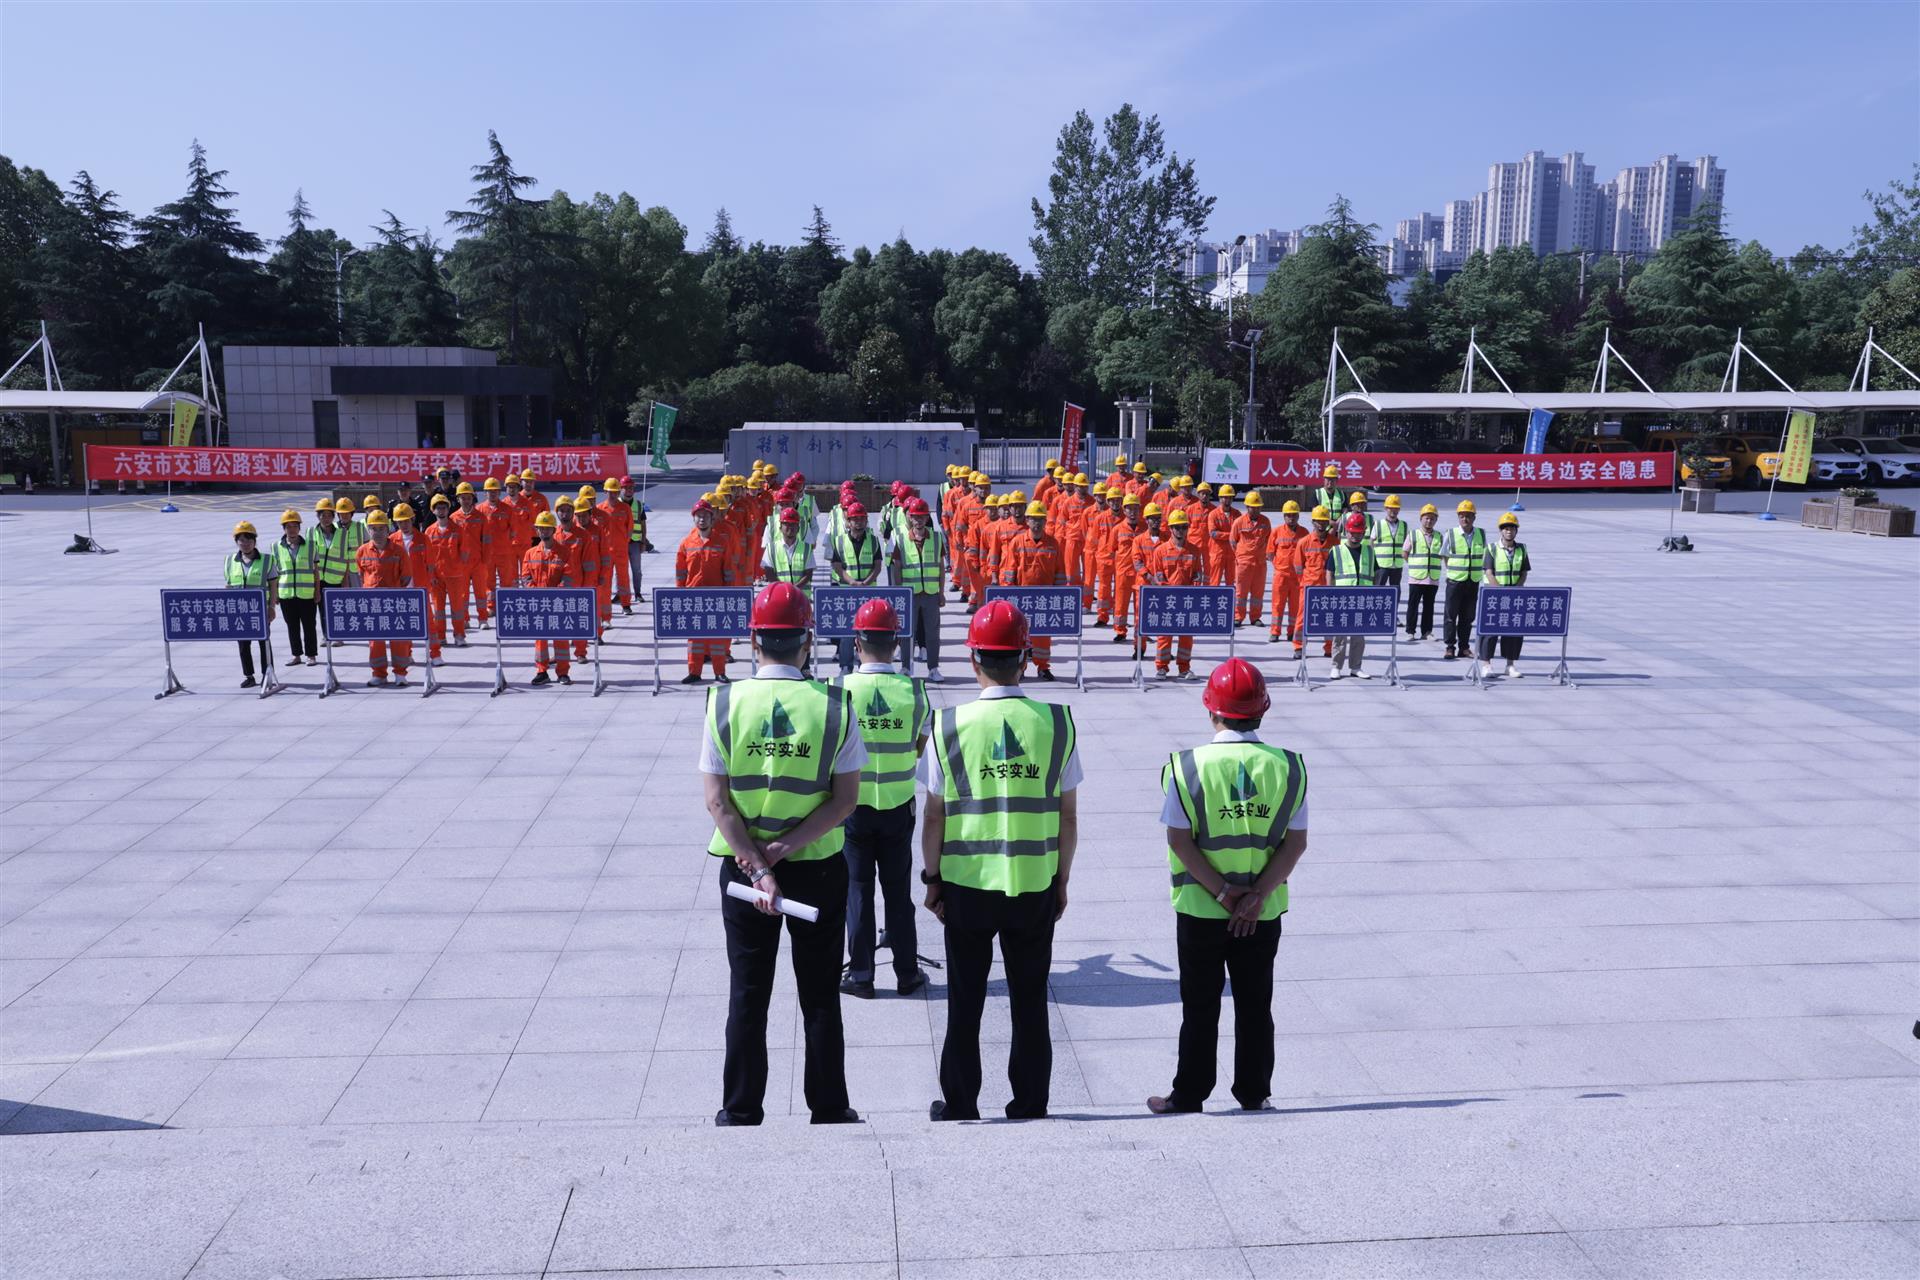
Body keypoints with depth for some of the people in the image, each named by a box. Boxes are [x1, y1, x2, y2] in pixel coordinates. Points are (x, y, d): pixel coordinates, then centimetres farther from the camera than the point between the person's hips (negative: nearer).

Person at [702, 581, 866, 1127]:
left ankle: (740, 1113, 20)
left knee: (747, 995, 12)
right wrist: (787, 847, -13)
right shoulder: (834, 706, -9)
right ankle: (829, 1111, 20)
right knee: (820, 996, 12)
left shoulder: (725, 703, -8)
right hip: (819, 868, 0)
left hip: (741, 865, 1)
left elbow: (716, 801, -11)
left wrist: (758, 868, -13)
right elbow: (845, 799, -12)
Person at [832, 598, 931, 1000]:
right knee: (899, 890, 13)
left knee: (857, 889, 10)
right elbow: (921, 748, 1)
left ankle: (860, 975, 16)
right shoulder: (913, 690, -10)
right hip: (898, 805, 1)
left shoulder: (841, 688, -14)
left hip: (852, 804, -1)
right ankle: (907, 973, 21)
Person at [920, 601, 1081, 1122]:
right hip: (1035, 886, 1)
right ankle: (1030, 1108, 22)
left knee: (964, 1004, 13)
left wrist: (931, 876, 8)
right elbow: (1068, 815, -2)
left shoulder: (949, 725, -10)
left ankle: (959, 1108, 24)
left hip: (965, 885, -1)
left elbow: (934, 815, -5)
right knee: (1030, 1002, 14)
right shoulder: (1056, 722, -6)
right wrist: (1061, 880, 10)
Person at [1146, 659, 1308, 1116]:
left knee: (1200, 1008, 10)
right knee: (1255, 1006, 15)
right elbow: (1296, 842, -7)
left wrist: (1222, 892, -11)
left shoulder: (1187, 766, -11)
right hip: (1264, 914, 2)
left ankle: (1188, 1097, 17)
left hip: (1199, 911, -2)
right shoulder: (1289, 767, -3)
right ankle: (1254, 1094, 23)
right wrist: (1256, 895, -10)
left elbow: (1179, 840, -13)